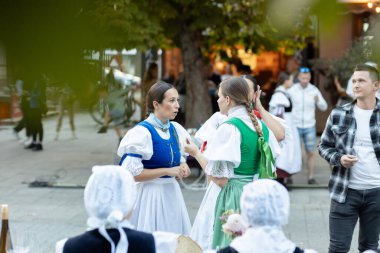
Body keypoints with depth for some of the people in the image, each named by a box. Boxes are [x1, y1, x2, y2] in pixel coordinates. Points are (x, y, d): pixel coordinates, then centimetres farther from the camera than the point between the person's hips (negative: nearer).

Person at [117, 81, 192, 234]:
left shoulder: (176, 130, 5)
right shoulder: (142, 132, -15)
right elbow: (132, 173, -18)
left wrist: (182, 167, -2)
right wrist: (167, 171, -18)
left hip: (171, 193, 7)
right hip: (150, 195, -7)